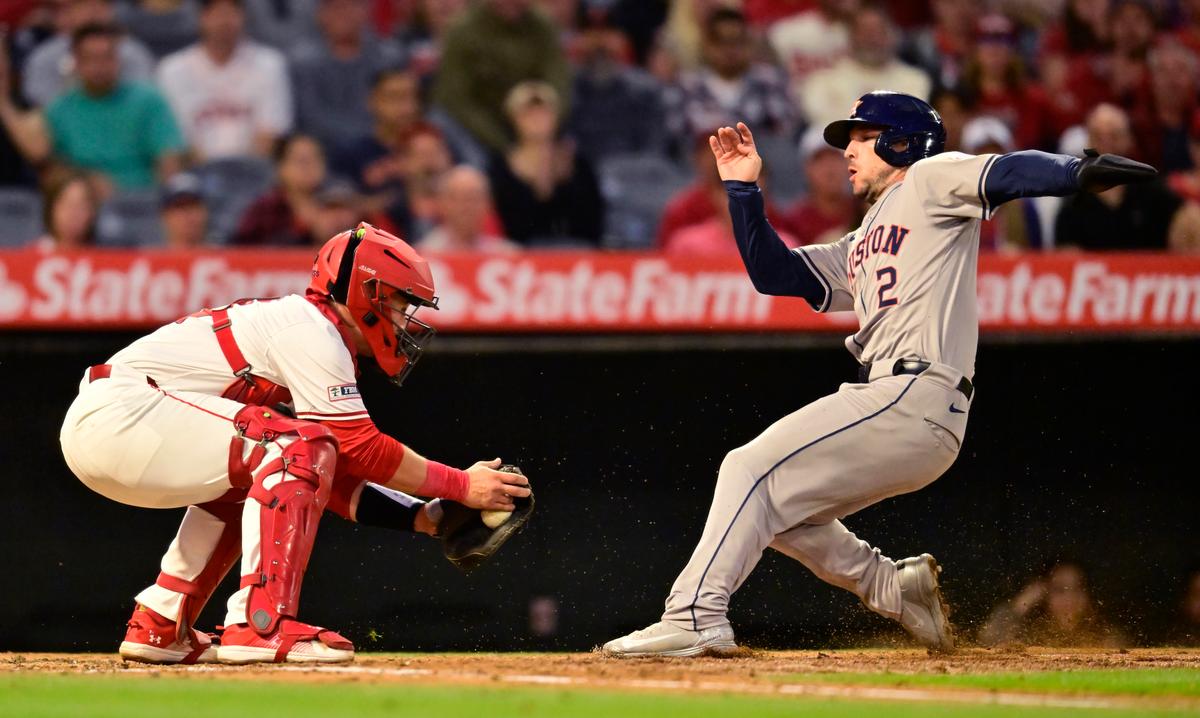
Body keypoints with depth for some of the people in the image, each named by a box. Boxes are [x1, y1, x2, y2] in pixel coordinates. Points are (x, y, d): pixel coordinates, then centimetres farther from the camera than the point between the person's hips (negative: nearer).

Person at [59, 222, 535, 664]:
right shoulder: (309, 327, -8)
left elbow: (336, 481, 19)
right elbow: (360, 448, -13)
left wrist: (425, 516, 9)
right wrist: (459, 486, -7)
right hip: (116, 414, -10)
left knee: (243, 478, 29)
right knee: (299, 448, -16)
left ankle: (158, 625, 22)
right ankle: (261, 625, -21)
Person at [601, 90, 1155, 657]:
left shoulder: (930, 179, 6)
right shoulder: (859, 249, 30)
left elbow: (1008, 173, -12)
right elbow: (773, 272, 28)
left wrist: (1083, 172, -31)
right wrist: (742, 189, 20)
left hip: (914, 398, -9)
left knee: (751, 470, -15)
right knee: (775, 506, 16)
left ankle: (696, 617, -21)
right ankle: (895, 587, 16)